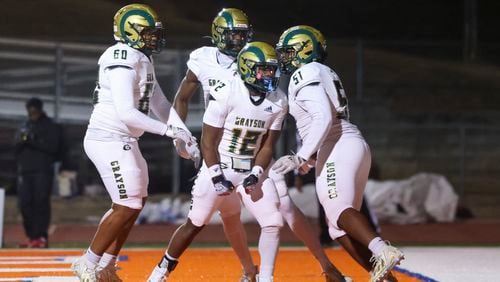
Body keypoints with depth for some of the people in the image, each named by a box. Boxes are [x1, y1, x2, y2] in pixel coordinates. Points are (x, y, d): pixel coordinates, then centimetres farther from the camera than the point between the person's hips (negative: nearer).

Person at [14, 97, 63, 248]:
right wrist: (21, 143, -6)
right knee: (25, 204, -3)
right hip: (25, 171, 5)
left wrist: (34, 142, -16)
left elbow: (52, 147, -8)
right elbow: (16, 149, 16)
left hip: (43, 171, -5)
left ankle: (41, 237, -13)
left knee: (41, 203, -11)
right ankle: (31, 236, 4)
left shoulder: (51, 127, 6)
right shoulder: (23, 128, 21)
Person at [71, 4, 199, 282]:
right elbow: (126, 113, -25)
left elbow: (160, 104, 16)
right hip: (109, 141, -10)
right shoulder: (124, 64, -19)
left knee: (136, 202, 15)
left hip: (123, 141, 10)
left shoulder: (143, 62, 12)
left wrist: (187, 137, 10)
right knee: (127, 207, -8)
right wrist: (169, 130, -21)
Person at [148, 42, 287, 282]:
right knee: (195, 224, 7)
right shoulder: (225, 93, -20)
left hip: (251, 170, 4)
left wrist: (255, 174, -12)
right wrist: (217, 177, -19)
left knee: (273, 223, -11)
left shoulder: (277, 102, -5)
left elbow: (267, 145, 2)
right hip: (219, 167, -4)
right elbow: (208, 141, -14)